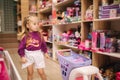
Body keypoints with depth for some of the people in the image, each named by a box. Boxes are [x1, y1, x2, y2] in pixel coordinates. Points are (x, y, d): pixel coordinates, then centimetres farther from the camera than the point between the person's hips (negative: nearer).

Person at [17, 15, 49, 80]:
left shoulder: (39, 34, -5)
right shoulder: (25, 36, -12)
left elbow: (43, 44, 6)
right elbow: (21, 47, -7)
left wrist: (45, 52, 10)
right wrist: (22, 56, -10)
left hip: (38, 54, 1)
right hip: (28, 55, -1)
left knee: (41, 72, 8)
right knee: (30, 73, 11)